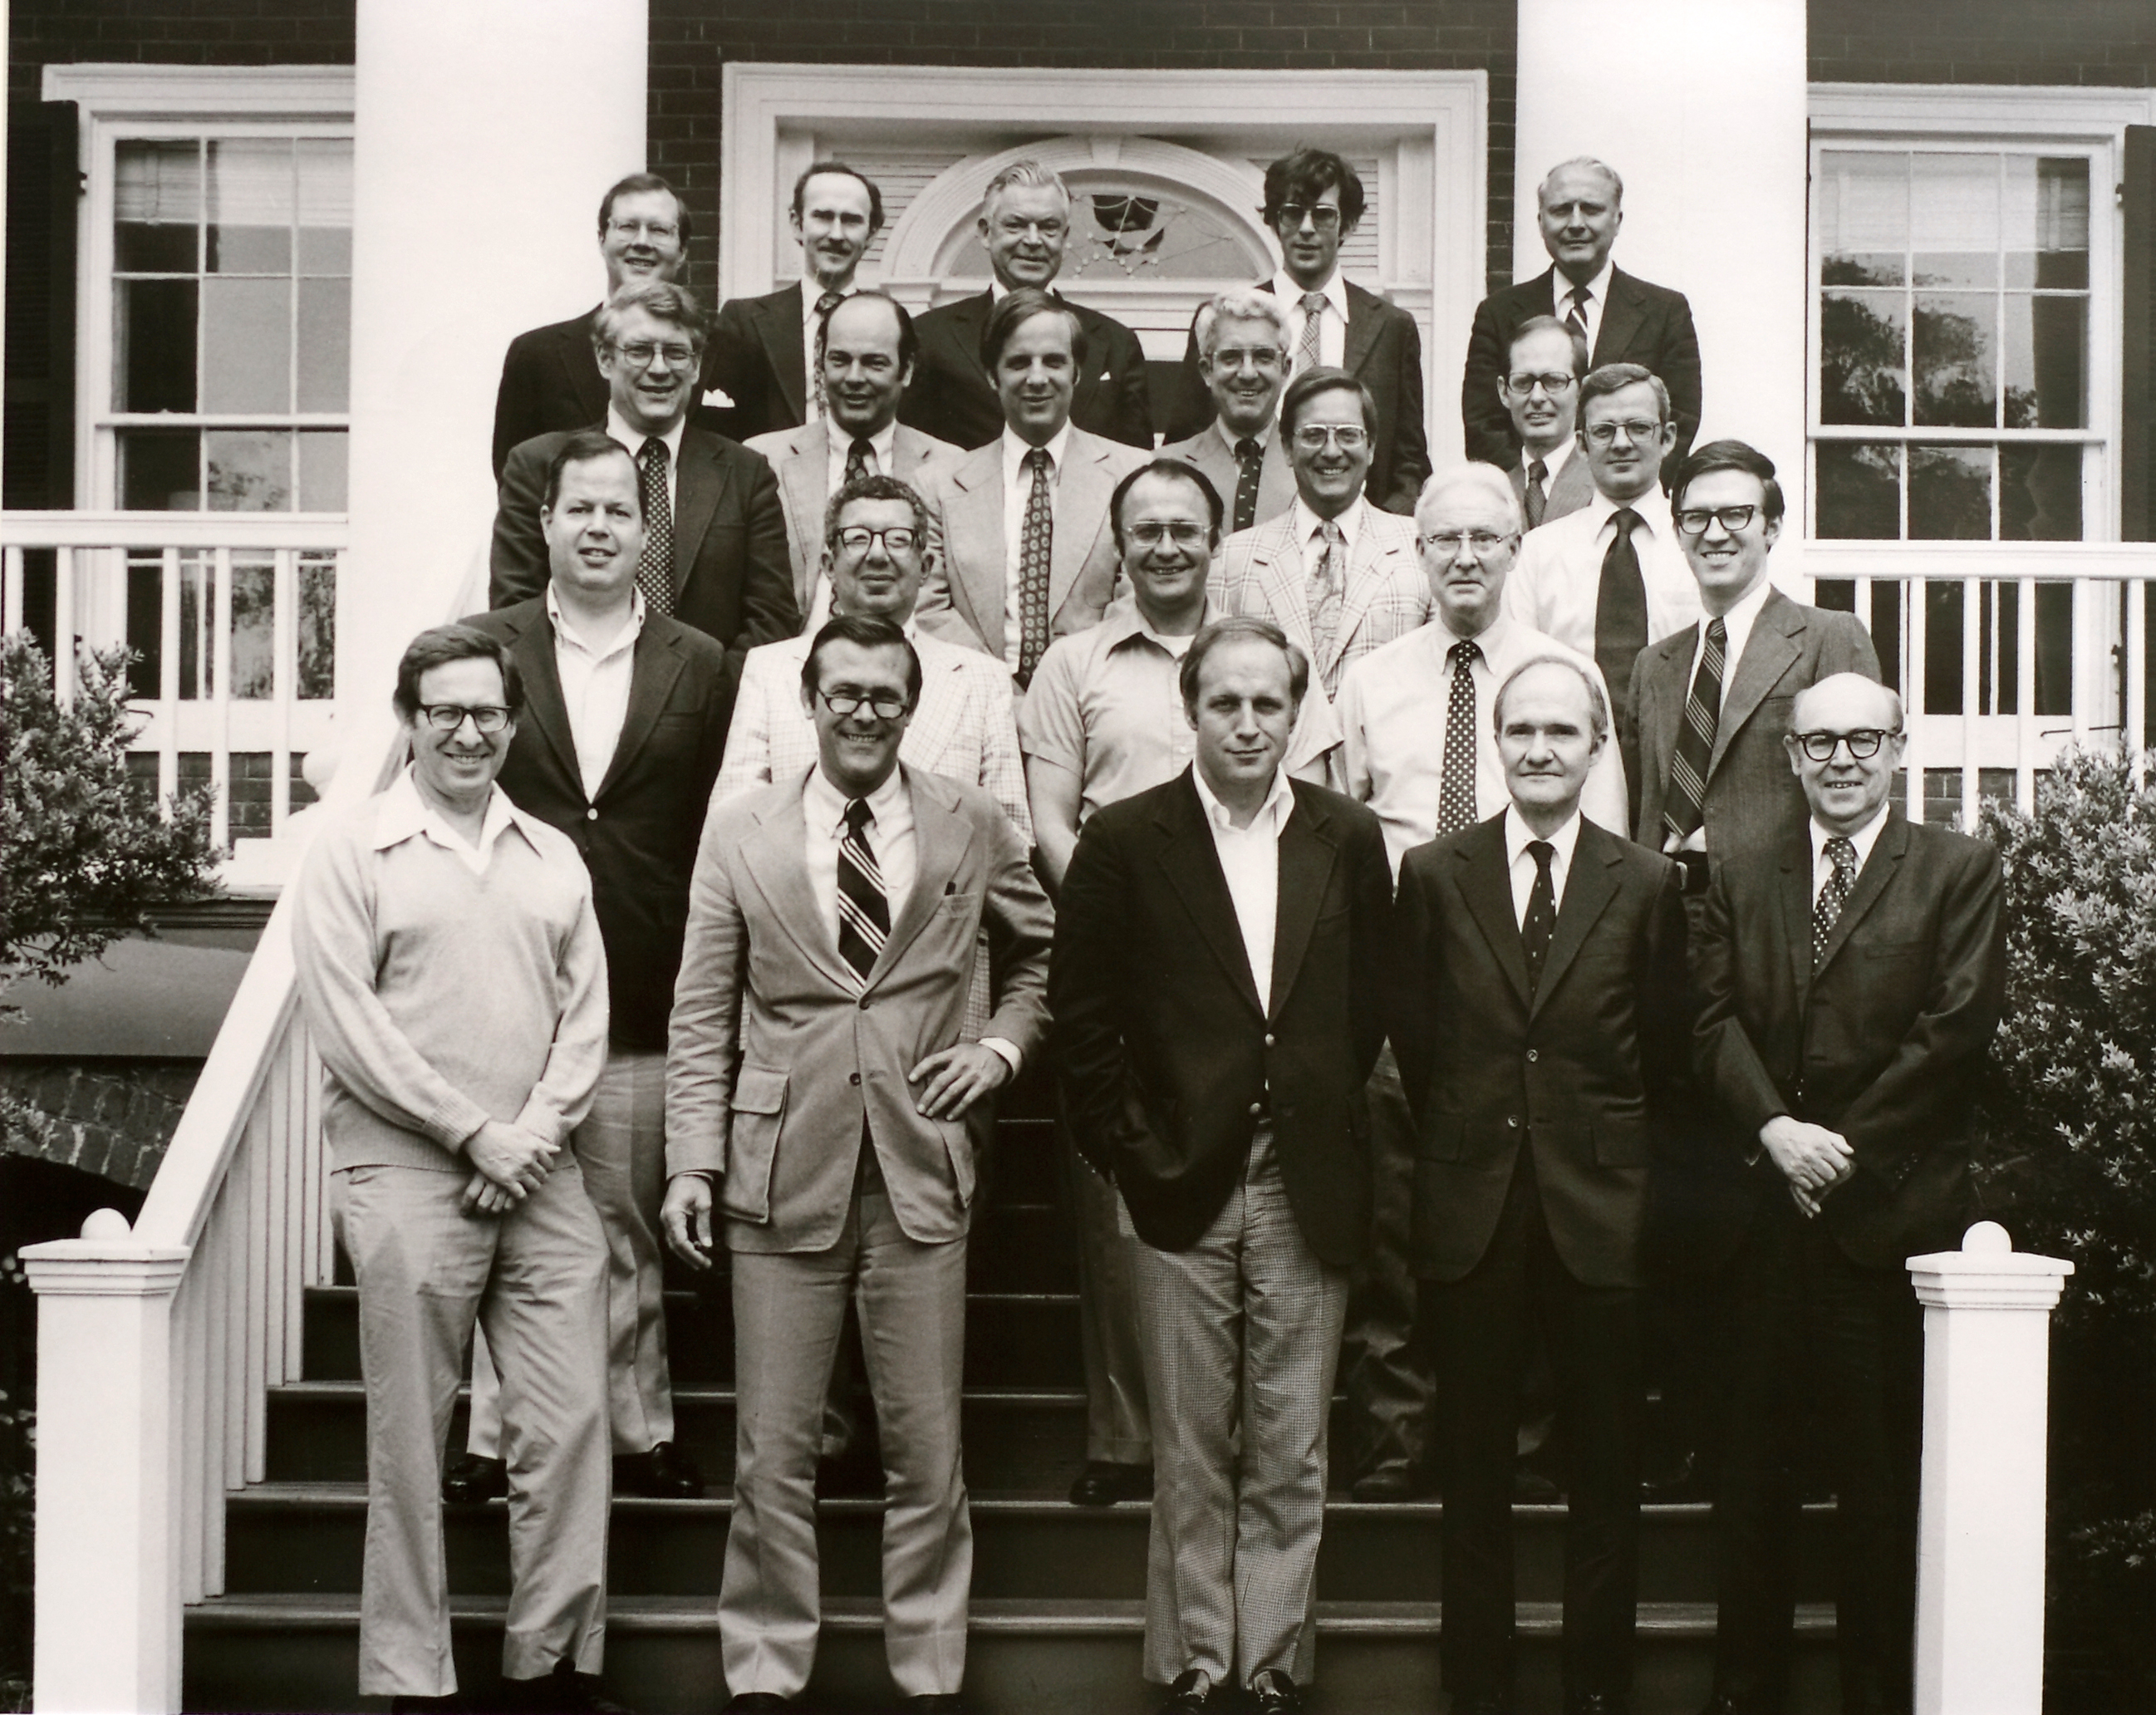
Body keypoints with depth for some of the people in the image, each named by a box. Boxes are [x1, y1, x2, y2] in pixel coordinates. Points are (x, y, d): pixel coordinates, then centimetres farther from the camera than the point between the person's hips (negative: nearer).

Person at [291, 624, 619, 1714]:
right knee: (411, 1438, 0)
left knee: (570, 1421, 0)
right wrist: (473, 1134, -10)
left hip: (541, 1177, 4)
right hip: (407, 1175, -4)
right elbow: (346, 1024, -6)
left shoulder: (554, 858, 14)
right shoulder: (350, 855, 1)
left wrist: (536, 1133, -6)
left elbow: (586, 1015, 9)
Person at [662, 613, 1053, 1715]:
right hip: (783, 1176, 0)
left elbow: (1042, 958, 19)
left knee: (926, 1455, 6)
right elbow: (702, 1016, 3)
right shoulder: (739, 832, 3)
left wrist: (1003, 1045, 2)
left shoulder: (975, 829, 4)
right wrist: (692, 1163, -3)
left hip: (922, 1173, 0)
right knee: (772, 1458, 5)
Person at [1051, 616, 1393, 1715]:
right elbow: (1081, 1015, 1)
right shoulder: (1125, 841, -1)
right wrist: (1126, 1153, -3)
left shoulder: (1349, 840, 5)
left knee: (1290, 1458, 7)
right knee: (1190, 1456, 6)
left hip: (1307, 1191, 2)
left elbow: (1371, 1007, 11)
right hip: (1182, 1184, -2)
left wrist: (1328, 1124, 4)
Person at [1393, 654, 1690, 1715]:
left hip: (1598, 1209, 0)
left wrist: (1615, 1147, 5)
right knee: (1474, 1469, 8)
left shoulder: (1646, 884, 2)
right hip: (1471, 1204, 0)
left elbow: (1665, 1051, 7)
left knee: (1605, 1470, 6)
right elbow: (1414, 1035, 9)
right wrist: (1461, 1133, 7)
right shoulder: (1434, 874, 3)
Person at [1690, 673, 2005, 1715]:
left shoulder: (1959, 873, 5)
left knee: (1880, 1467, 0)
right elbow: (1716, 1022, 4)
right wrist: (1775, 1130, -12)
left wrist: (1846, 1148, -9)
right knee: (1753, 1460, 6)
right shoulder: (1741, 881, 15)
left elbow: (1955, 1031, -4)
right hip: (1768, 1211, 3)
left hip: (1892, 1213, -3)